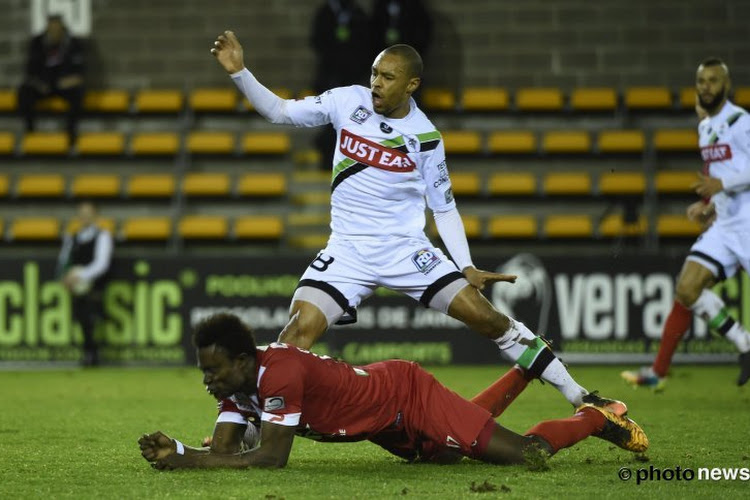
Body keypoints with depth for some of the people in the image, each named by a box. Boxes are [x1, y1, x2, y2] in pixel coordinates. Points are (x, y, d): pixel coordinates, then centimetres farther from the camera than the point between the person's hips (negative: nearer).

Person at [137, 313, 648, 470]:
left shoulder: (279, 373, -36)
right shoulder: (236, 383, -11)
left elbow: (271, 456, -40)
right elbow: (224, 451, -12)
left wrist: (186, 461, -43)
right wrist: (176, 450, -33)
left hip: (407, 393, -8)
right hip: (387, 426, 9)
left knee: (522, 452, -7)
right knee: (452, 447, 33)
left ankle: (597, 418, 18)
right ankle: (521, 376, 51)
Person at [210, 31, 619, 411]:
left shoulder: (425, 136, -3)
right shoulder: (350, 101, -1)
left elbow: (444, 207, 4)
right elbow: (279, 112, 2)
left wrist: (467, 267, -5)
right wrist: (239, 72, -10)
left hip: (406, 250, -1)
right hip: (348, 250, 1)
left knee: (487, 317, -8)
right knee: (299, 331, -21)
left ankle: (576, 395, 4)